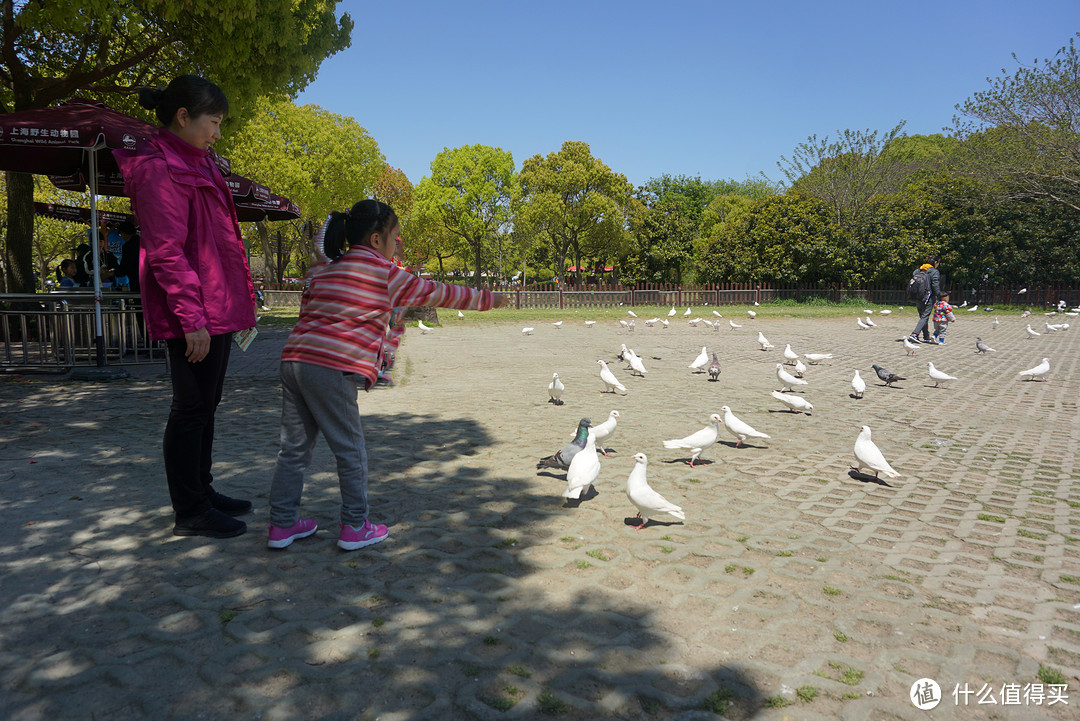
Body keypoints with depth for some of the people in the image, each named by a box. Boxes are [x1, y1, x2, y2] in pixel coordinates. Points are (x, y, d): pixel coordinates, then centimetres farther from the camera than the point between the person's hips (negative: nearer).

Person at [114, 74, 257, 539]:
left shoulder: (195, 163, 17)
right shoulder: (159, 170, -13)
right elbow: (166, 252, -19)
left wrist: (236, 300, 19)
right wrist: (191, 317, -22)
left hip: (215, 307, 10)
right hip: (194, 313, -10)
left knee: (205, 404, 17)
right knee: (192, 406, -1)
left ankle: (202, 491, 30)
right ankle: (190, 512, 10)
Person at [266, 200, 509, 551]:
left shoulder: (322, 271, 20)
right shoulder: (385, 274, 1)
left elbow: (306, 312, 21)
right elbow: (439, 293, 8)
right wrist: (489, 299, 20)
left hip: (294, 359, 8)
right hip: (332, 368, -8)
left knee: (294, 446, 14)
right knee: (350, 449, 5)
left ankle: (282, 523, 23)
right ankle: (355, 527, 15)